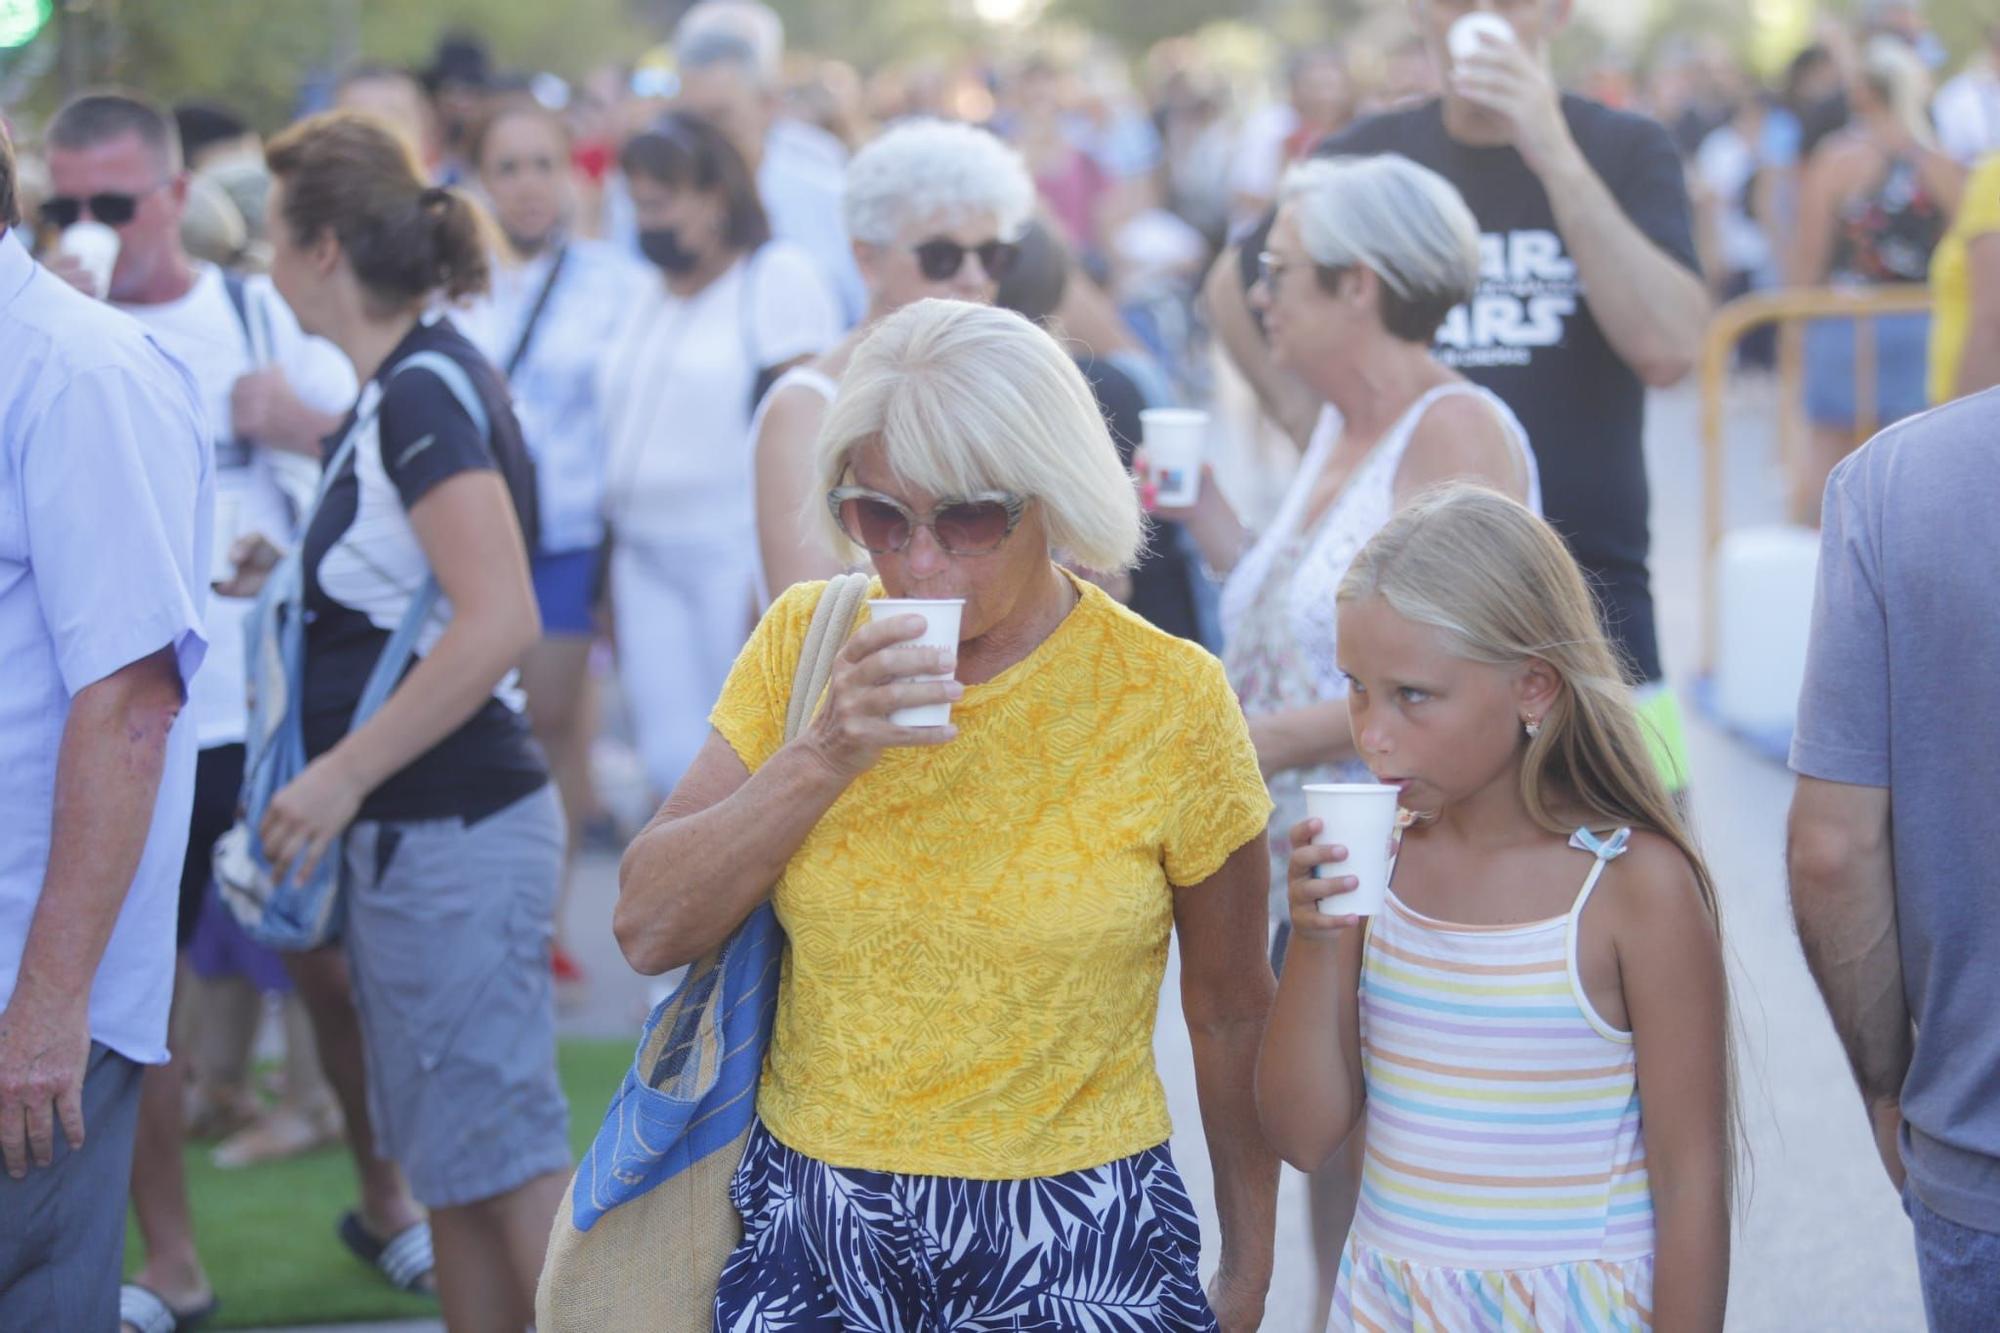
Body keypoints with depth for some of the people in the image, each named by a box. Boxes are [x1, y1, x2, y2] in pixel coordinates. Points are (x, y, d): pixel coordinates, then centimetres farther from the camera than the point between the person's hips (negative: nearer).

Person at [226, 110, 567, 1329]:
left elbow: (499, 620, -26)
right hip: (419, 827, 10)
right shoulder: (415, 382, 13)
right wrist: (296, 575, 12)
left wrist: (345, 775, -22)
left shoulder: (424, 394, -16)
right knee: (456, 1163, 15)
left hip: (450, 828, -10)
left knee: (504, 1156, -6)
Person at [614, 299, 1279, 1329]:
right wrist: (825, 753, -19)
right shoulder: (804, 644, -2)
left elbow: (1230, 1014, 1)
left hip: (1076, 1245, -2)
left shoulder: (1167, 699, -9)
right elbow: (647, 929, -7)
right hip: (808, 1238, 2)